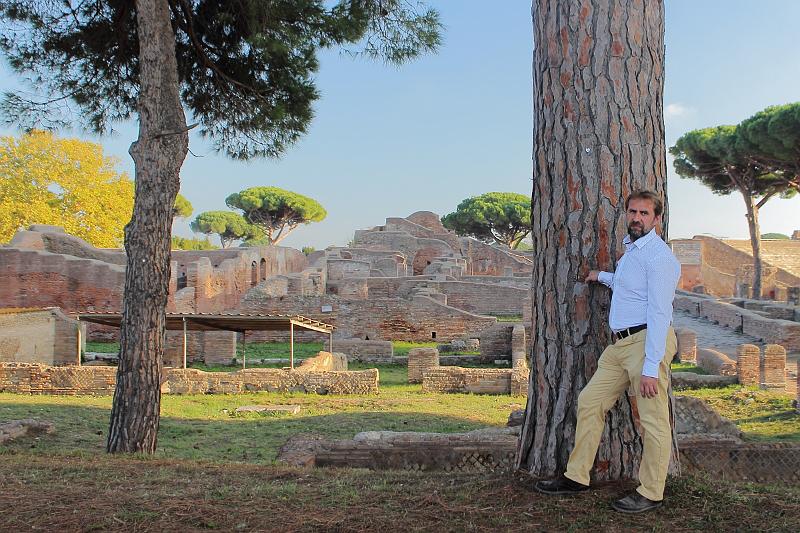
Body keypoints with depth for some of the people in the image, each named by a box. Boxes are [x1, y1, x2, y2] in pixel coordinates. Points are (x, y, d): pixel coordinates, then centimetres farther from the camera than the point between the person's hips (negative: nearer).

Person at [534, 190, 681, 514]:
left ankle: (651, 494, 9)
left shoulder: (658, 256, -12)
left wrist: (650, 367, -22)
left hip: (647, 341, -10)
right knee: (589, 402, 9)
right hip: (620, 343, 10)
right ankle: (576, 478, 18)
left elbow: (659, 314, -18)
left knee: (653, 421, -2)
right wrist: (602, 277, 48)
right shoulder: (630, 250, 19)